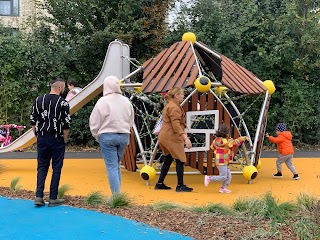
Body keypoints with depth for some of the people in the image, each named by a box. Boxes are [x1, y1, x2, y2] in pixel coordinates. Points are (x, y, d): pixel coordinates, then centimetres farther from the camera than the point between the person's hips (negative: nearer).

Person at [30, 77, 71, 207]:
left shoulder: (39, 100, 4)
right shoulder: (63, 103, -9)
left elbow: (33, 121, 6)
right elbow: (66, 125, -11)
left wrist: (37, 135, 15)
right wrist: (64, 140, 1)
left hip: (42, 138, 4)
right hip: (57, 139, -4)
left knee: (42, 167, 12)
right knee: (56, 169, 5)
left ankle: (39, 196, 4)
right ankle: (53, 198, 8)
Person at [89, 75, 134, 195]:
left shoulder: (103, 101, -10)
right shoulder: (126, 101, 6)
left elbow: (94, 123, -5)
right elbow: (131, 122, 15)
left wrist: (97, 137, 10)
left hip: (107, 136, -5)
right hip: (124, 136, 5)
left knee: (112, 166, -1)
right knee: (116, 165, 17)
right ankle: (117, 192, 20)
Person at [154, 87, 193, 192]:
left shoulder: (169, 105, 19)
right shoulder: (174, 107, -15)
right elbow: (176, 125, -24)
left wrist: (183, 134, 26)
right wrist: (186, 138, -29)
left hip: (165, 137, 11)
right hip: (171, 138, -11)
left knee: (167, 161, 15)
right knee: (180, 161, -5)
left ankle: (160, 183, 19)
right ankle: (180, 185, -2)